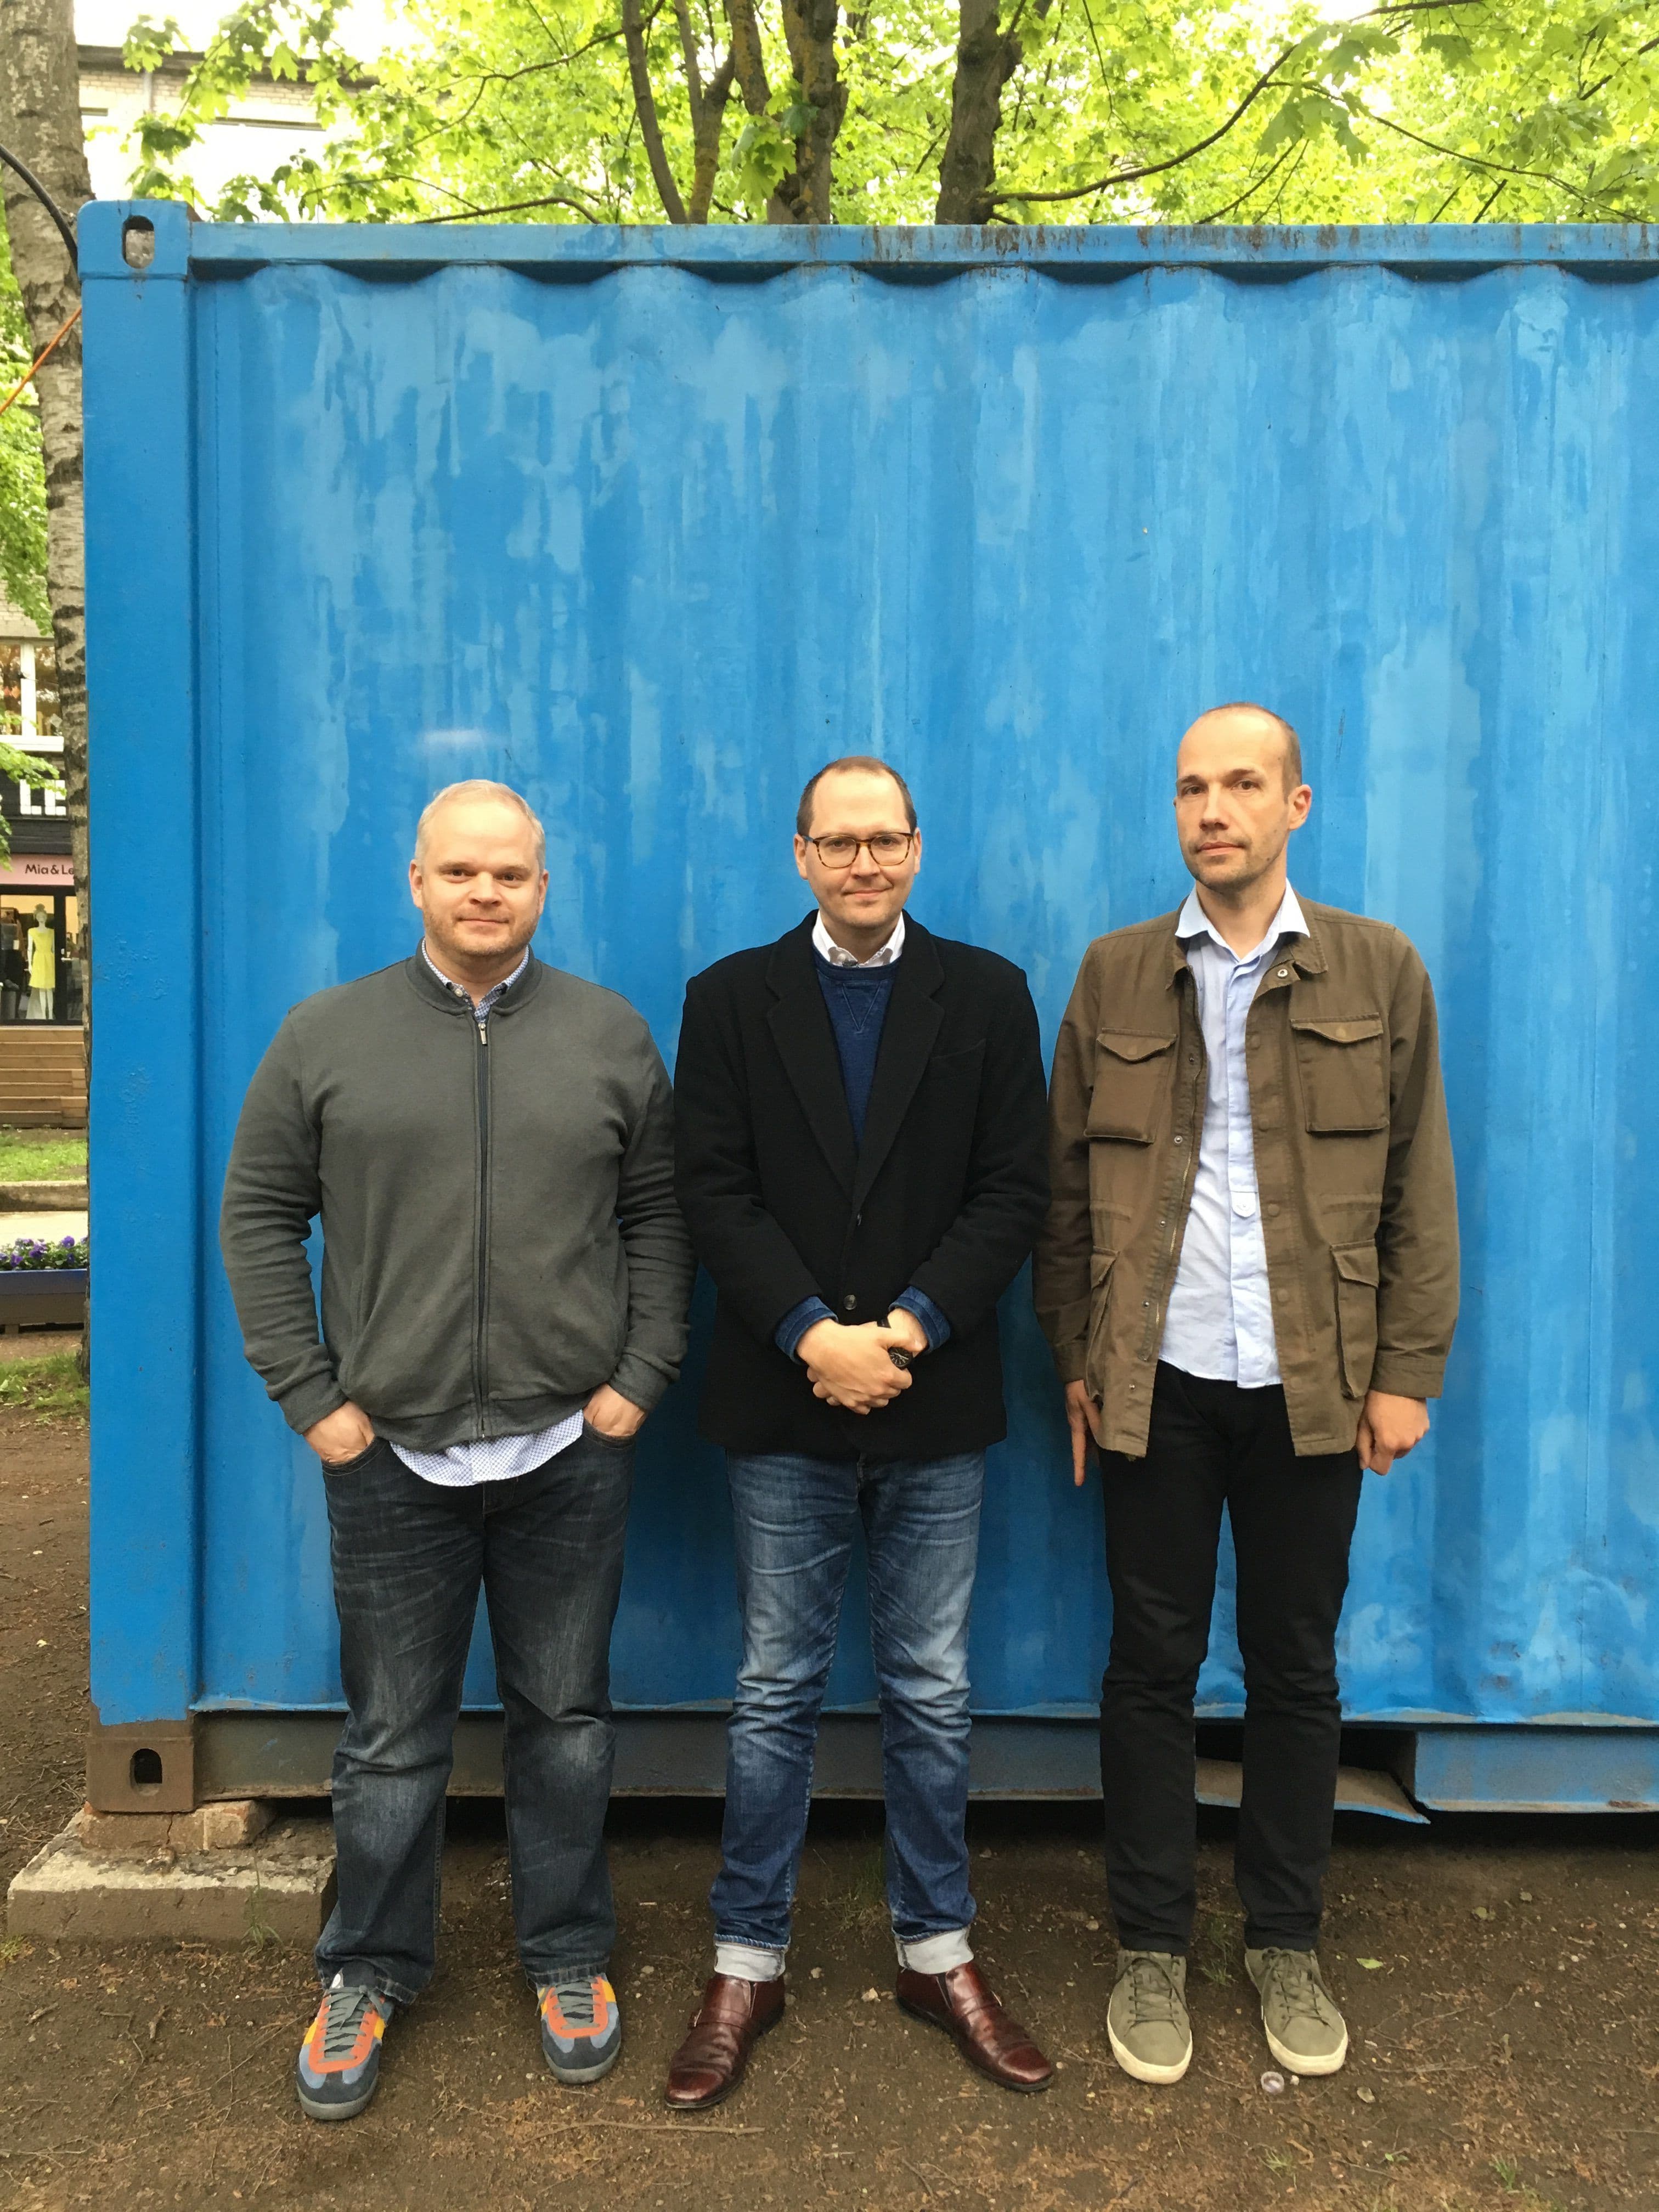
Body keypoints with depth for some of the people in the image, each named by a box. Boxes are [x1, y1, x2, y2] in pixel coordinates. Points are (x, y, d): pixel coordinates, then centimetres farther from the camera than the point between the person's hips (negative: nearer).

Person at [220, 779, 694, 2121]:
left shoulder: (611, 1037, 2)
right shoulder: (326, 1037, 0)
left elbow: (658, 1217, 5)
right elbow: (260, 1217, 3)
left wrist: (640, 1378, -2)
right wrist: (311, 1397, -2)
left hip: (569, 1452, 1)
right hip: (391, 1456, 0)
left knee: (566, 1719, 14)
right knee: (393, 1738, 14)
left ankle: (569, 1959, 34)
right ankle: (372, 1972, 35)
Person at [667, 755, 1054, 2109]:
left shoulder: (987, 995, 4)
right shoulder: (731, 998, 3)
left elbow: (1015, 1192, -2)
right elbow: (716, 1192, -4)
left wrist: (907, 1328, -13)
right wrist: (811, 1335, -15)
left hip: (934, 1402, 1)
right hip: (784, 1403, 0)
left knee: (933, 1694, 12)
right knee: (776, 1693, 10)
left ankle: (938, 1952, 30)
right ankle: (749, 1963, 26)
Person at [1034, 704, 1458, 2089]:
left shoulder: (1379, 971, 1)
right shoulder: (1116, 975, 3)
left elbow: (1417, 1187, 2)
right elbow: (1067, 1182, 4)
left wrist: (1408, 1370, -2)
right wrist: (1075, 1357, 2)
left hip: (1314, 1387, 0)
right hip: (1156, 1384, 0)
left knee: (1296, 1670, 12)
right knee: (1152, 1665, 10)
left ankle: (1287, 1945, 31)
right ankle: (1153, 1949, 26)